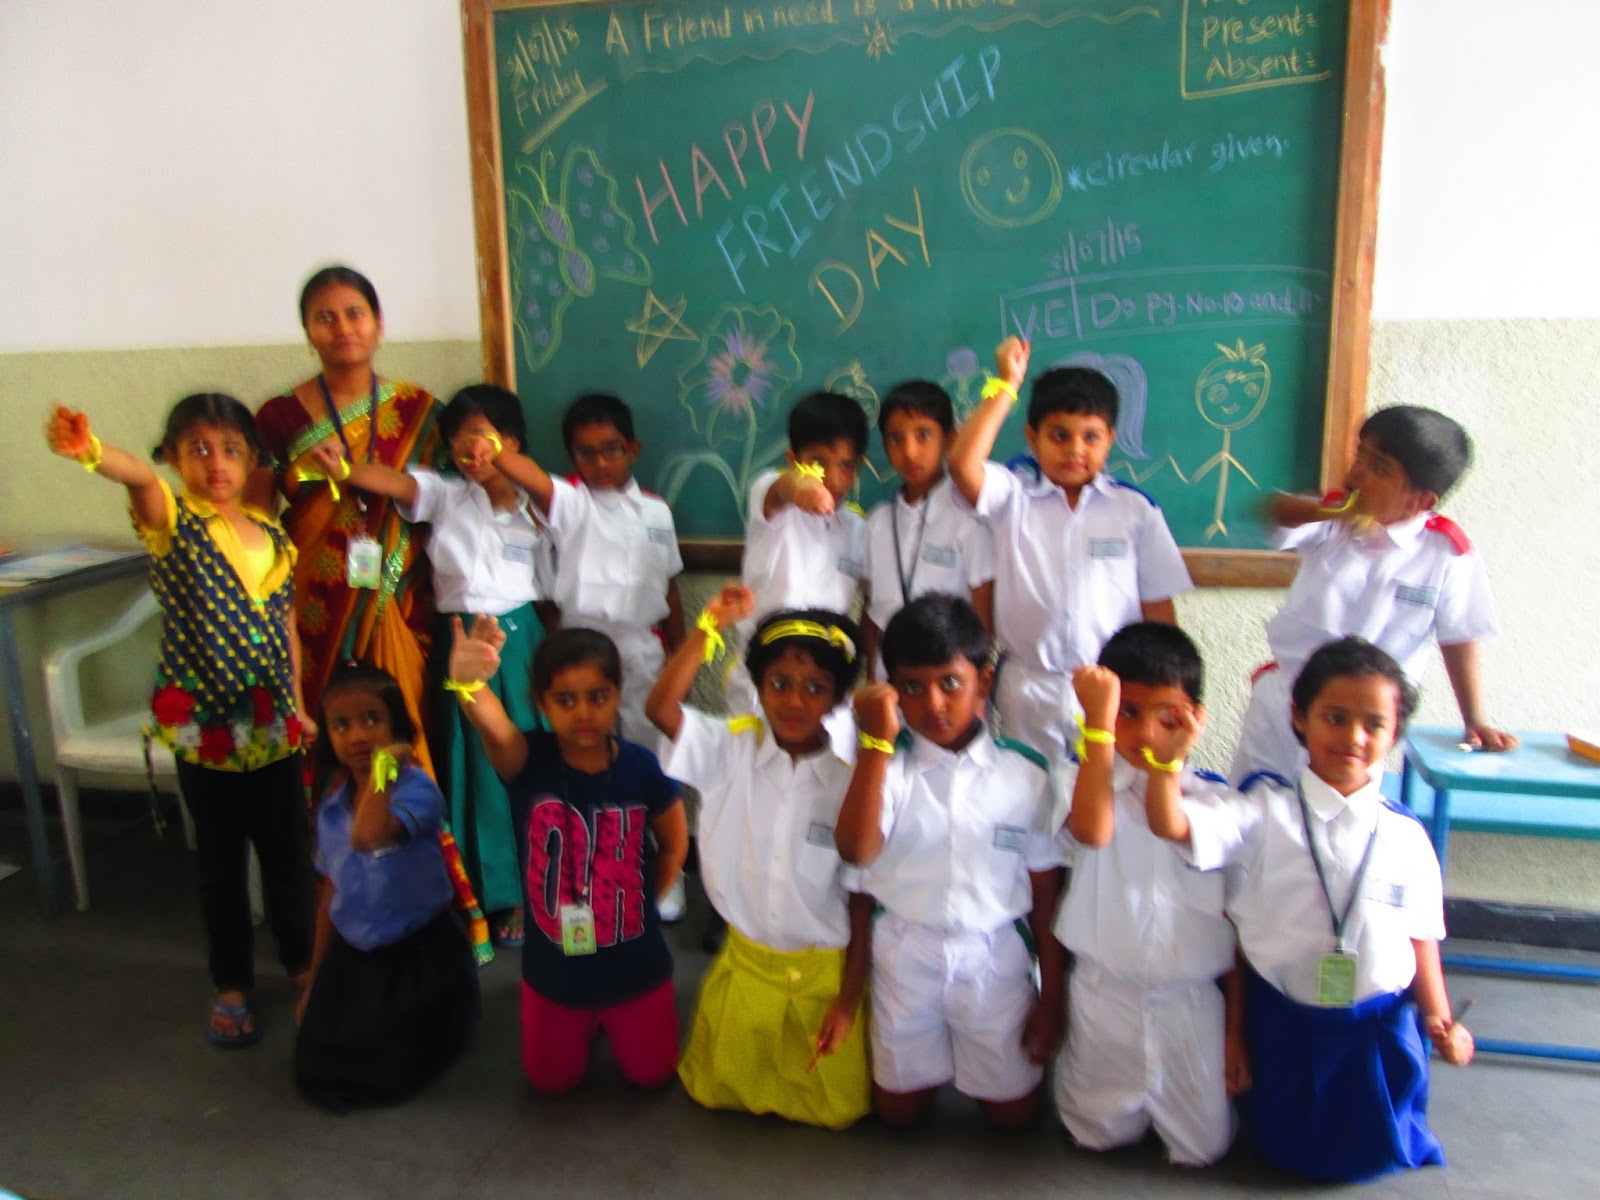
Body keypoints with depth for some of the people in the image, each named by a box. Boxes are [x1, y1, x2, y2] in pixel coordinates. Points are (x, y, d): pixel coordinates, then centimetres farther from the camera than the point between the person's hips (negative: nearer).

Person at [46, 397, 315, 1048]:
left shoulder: (273, 536, 4)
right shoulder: (173, 521, -8)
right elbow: (141, 477, -33)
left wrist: (299, 705, 12)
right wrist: (91, 450, -54)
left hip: (273, 725, 3)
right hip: (202, 726, -3)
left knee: (288, 851, 14)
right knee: (221, 862, 10)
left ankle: (300, 958, 36)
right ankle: (231, 984, 28)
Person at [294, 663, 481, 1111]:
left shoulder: (416, 788, -22)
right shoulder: (332, 804, -2)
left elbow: (368, 837, -44)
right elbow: (331, 890, 9)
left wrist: (384, 765, -34)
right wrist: (315, 978, 15)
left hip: (417, 955, -6)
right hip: (352, 955, 6)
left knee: (390, 1076, -2)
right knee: (315, 1070, 8)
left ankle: (448, 1013, 25)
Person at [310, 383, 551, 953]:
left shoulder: (534, 509, 4)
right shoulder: (445, 495, 1)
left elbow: (549, 595, 7)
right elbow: (397, 483, -20)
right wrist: (344, 469, -39)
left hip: (520, 639, 0)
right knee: (477, 768, 7)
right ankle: (499, 894, 22)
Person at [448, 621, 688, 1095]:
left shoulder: (640, 766, -17)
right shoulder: (528, 759, -21)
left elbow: (674, 843, 1)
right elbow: (494, 727, -46)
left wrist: (645, 901, -1)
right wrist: (469, 682, -66)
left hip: (635, 961, 0)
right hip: (552, 963, 0)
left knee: (651, 1074, 16)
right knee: (552, 1081, 18)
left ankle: (611, 1019, 45)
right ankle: (586, 1025, 47)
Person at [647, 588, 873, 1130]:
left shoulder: (851, 782, -14)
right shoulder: (731, 750, -11)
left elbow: (862, 902, -9)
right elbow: (662, 707, -28)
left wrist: (848, 999, -7)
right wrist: (709, 626, -33)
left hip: (825, 972, -2)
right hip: (744, 963, 2)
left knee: (837, 1106, 8)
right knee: (716, 1092, 16)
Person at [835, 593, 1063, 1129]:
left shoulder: (1025, 775, -10)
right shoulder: (887, 766, -12)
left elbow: (1045, 893, -2)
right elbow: (855, 849, -29)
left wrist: (1052, 996, 2)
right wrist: (876, 742, -32)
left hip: (994, 957, 0)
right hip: (906, 956, 0)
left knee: (1012, 1112, 13)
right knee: (898, 1109, 15)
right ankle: (927, 1056, 43)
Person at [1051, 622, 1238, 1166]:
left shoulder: (1215, 799, -6)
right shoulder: (1080, 779, -11)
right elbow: (1092, 830, -33)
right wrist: (1099, 721, -34)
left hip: (1193, 1000, 1)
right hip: (1104, 996, 0)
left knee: (1203, 1147, 13)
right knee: (1100, 1136, 16)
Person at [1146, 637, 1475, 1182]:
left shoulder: (1407, 837, -5)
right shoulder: (1266, 815, -13)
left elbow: (1421, 938, 2)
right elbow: (1171, 825, -26)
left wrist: (1440, 1019, -9)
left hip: (1380, 1031, 2)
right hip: (1284, 1027, -1)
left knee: (1374, 1157, 17)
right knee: (1285, 1150, 14)